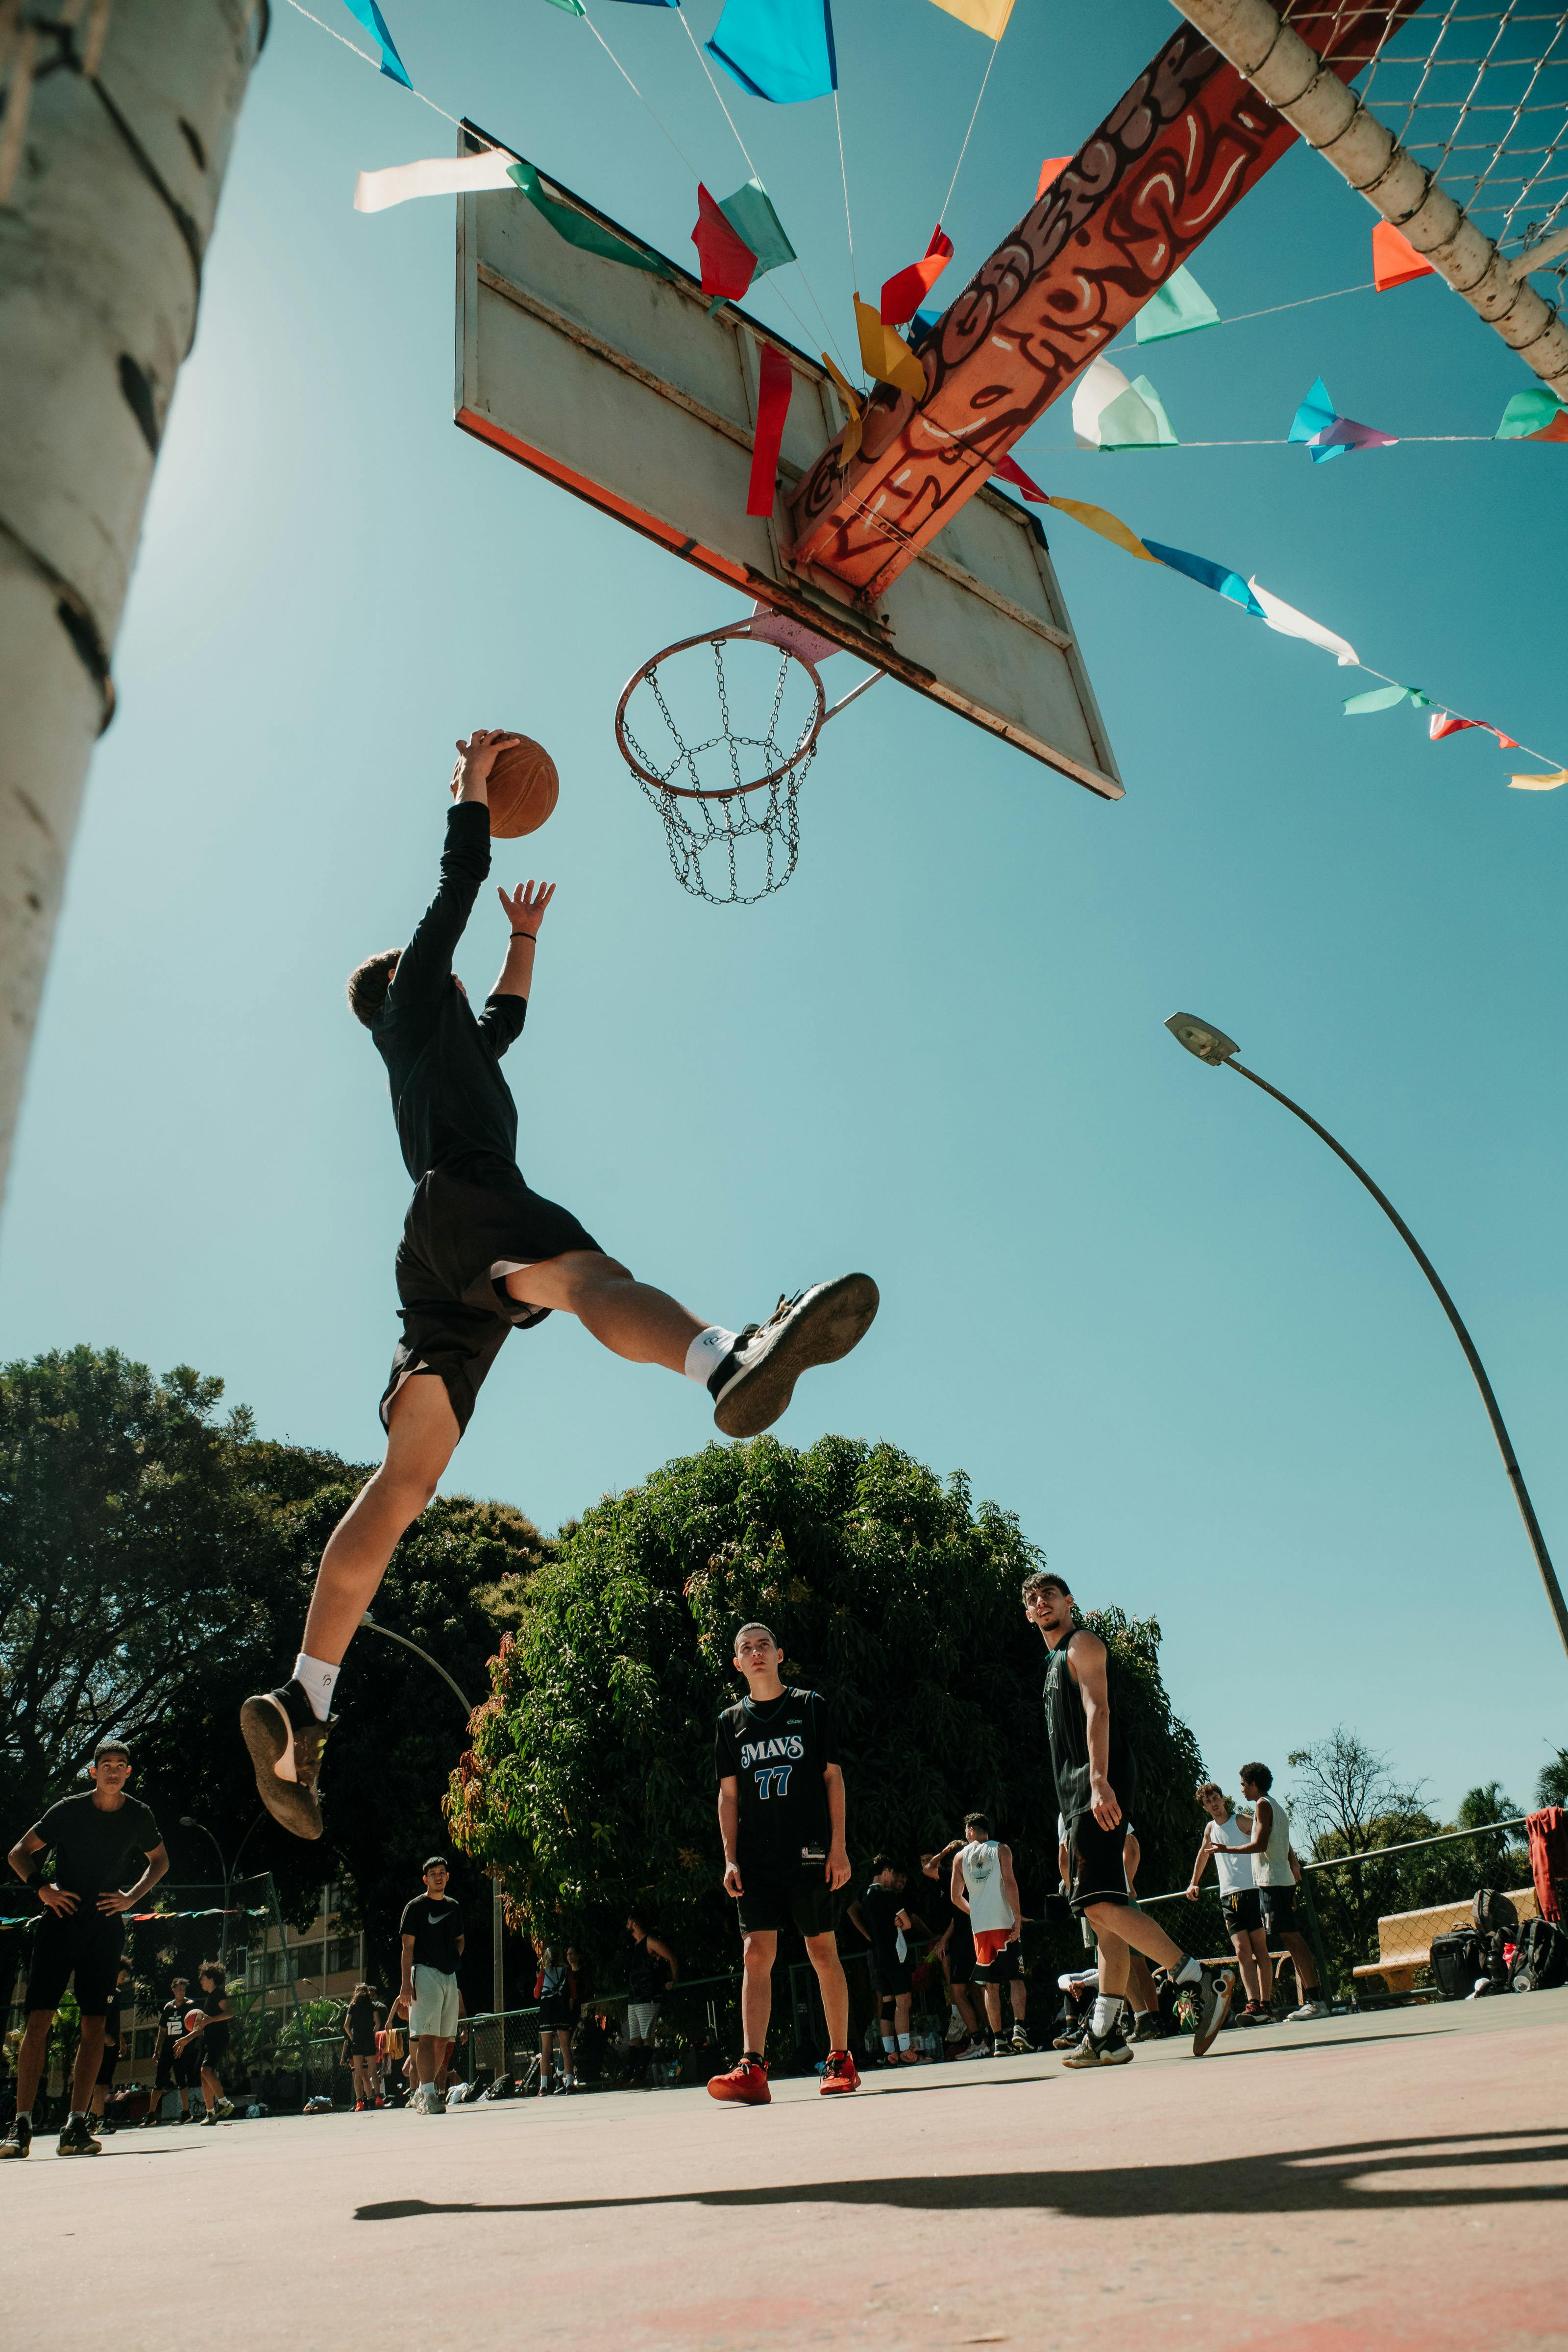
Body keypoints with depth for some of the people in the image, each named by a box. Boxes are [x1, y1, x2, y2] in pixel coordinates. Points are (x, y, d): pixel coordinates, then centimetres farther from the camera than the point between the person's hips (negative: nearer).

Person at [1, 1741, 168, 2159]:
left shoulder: (139, 1817, 3)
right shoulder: (68, 1810, -3)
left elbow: (160, 1862, 19)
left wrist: (133, 1897, 3)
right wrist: (42, 1888, -10)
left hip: (106, 1929, 2)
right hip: (60, 1922, -1)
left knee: (95, 2025, -2)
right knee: (39, 2020, -8)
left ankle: (75, 2127, 3)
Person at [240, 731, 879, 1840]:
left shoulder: (452, 1042, 41)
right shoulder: (417, 996, 20)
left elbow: (509, 1016, 57)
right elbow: (453, 888, 17)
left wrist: (525, 936, 58)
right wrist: (474, 789, 30)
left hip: (446, 1266, 9)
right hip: (467, 1202, -8)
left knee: (405, 1480, 0)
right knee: (593, 1276, -38)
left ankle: (303, 1701, -4)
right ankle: (733, 1361, -69)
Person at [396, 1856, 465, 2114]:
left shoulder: (453, 1907, 16)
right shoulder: (415, 1907, -1)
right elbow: (408, 1947, -5)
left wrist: (455, 1956, 4)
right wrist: (406, 1983, -13)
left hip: (450, 1975, 6)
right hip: (425, 1973, -6)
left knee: (442, 2040, 7)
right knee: (426, 2037, -14)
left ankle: (421, 2091, 19)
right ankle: (428, 2095, -17)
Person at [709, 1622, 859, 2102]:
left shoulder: (811, 1706, 5)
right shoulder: (731, 1722, 10)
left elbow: (833, 1777, 4)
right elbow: (729, 1795, 11)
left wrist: (838, 1847, -3)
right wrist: (730, 1859, 1)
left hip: (809, 1854, -2)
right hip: (756, 1860, 2)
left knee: (823, 1953, 3)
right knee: (756, 1954, -7)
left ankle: (841, 2060, 15)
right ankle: (752, 2069, -8)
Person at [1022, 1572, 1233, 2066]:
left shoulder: (1082, 1643, -1)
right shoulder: (1056, 1662, 25)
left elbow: (1098, 1710, -16)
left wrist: (1099, 1781, -28)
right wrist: (1074, 1823, 22)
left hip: (1101, 1791, -9)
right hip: (1080, 1800, 9)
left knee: (1100, 1904, -19)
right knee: (1102, 1913, 7)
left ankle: (1206, 1982, -19)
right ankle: (1105, 2036, 8)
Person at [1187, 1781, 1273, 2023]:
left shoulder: (1242, 1820, 0)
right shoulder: (1210, 1829, 16)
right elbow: (1203, 1854, 31)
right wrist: (1194, 1883, 33)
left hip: (1252, 1891, -4)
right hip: (1228, 1896, 4)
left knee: (1260, 1948, -6)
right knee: (1242, 1950, -7)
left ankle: (1265, 2003, -6)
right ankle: (1253, 2004, -14)